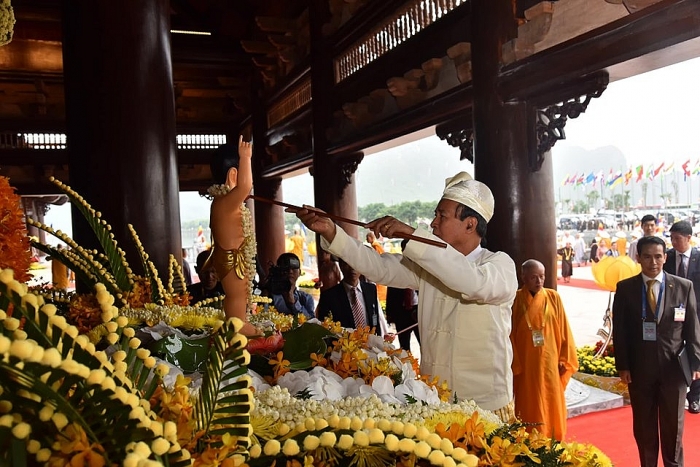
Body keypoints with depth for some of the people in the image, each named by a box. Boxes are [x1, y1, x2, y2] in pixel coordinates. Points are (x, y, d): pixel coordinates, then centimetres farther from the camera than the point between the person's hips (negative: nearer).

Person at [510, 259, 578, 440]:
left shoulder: (553, 297, 2)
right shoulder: (516, 300, -4)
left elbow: (563, 330, 4)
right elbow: (510, 334, -3)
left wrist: (564, 360, 1)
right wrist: (514, 364, -6)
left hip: (550, 364, 2)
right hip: (526, 365, -2)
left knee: (552, 408, 9)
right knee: (529, 409, 6)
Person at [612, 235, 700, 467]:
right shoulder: (625, 288, -3)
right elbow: (619, 330, -2)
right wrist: (622, 365, -6)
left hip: (674, 368, 0)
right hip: (639, 368, 0)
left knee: (673, 428, 13)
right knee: (644, 427, 12)